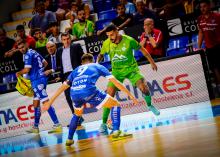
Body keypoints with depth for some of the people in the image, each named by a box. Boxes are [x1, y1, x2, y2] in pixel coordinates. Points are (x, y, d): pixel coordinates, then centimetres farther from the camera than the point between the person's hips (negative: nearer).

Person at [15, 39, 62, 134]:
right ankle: (36, 127, 20)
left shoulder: (28, 55, -11)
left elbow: (27, 70, -15)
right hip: (41, 78, 10)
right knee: (36, 103, 14)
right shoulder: (34, 52, 17)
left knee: (46, 102, -13)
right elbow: (45, 63, 25)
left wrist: (19, 73, 3)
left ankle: (57, 125, -18)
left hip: (37, 80, -10)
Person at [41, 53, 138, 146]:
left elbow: (62, 88, 36)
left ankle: (69, 139, 32)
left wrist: (49, 103, 42)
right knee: (115, 105, 13)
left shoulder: (76, 70, 36)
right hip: (89, 92, -4)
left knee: (77, 114, 35)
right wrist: (130, 95, 26)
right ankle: (116, 132, -3)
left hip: (74, 94, 4)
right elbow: (115, 82, 23)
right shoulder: (97, 66, 28)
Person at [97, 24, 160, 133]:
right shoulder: (106, 43, -12)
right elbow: (101, 55, 8)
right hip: (116, 71, 1)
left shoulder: (129, 40, -18)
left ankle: (150, 105, 18)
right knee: (109, 95, -12)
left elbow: (142, 49, -2)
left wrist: (152, 62, 2)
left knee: (144, 87, -17)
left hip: (131, 68, -1)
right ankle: (103, 123, -3)